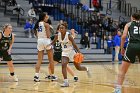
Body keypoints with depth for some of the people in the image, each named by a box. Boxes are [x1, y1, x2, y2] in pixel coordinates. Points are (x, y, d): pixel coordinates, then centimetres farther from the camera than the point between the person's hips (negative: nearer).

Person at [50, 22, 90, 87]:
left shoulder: (68, 36, -24)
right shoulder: (57, 35, -9)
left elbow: (74, 45, -21)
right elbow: (53, 42, 11)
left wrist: (79, 53, -29)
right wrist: (49, 45, -8)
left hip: (71, 52, -4)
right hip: (64, 52, 4)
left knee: (78, 68, 8)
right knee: (63, 65, -20)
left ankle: (87, 69, 44)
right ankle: (66, 82, -17)